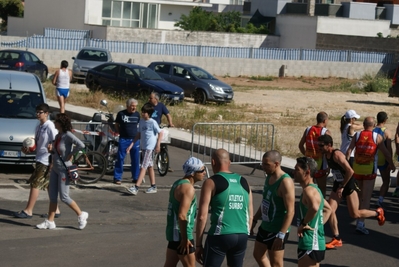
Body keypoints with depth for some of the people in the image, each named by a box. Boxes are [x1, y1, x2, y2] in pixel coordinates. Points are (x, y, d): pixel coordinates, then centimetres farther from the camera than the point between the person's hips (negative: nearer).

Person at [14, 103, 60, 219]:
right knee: (48, 185, 12)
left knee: (35, 184, -8)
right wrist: (28, 149, 3)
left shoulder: (50, 126, -13)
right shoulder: (38, 127, 13)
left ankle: (28, 211, -4)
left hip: (46, 160, -9)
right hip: (40, 159, 9)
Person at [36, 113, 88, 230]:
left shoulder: (68, 135, -17)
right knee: (52, 196, 8)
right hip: (55, 168, 9)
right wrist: (51, 149, 3)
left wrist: (71, 154, -20)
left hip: (64, 169, -9)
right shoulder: (58, 136, 8)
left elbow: (81, 145, -30)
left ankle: (81, 215, 13)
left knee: (64, 197, -4)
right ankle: (50, 221, 13)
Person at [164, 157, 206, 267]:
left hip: (173, 232, 10)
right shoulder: (188, 188, -18)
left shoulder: (178, 183, 12)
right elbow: (182, 216, -26)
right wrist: (185, 239, -21)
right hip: (181, 233, -10)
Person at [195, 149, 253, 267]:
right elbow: (250, 216, 16)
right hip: (242, 236, 5)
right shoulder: (244, 182, 13)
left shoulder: (211, 182, -3)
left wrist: (198, 244, -3)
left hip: (220, 236, -5)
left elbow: (202, 216, -8)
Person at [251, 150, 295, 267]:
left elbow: (290, 211, -26)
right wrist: (255, 220, 18)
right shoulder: (269, 177, 4)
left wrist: (281, 235, -29)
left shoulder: (285, 182, -23)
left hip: (277, 231, -9)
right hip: (265, 227, 9)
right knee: (258, 254, 22)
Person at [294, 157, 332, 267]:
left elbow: (314, 207, -40)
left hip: (310, 245, -11)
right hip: (317, 242, 11)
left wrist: (304, 223, -25)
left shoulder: (309, 190, -17)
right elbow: (328, 209, 31)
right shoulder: (314, 189, 15)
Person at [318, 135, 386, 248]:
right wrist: (338, 186, 17)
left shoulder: (337, 155, -25)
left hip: (349, 185, -8)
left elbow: (350, 171, -29)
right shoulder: (326, 155, 2)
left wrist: (342, 187, -22)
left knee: (355, 214, 1)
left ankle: (378, 213, 26)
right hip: (338, 185, 8)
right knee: (330, 210, -6)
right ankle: (337, 239, 0)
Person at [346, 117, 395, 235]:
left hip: (357, 168, 3)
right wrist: (391, 165, 17)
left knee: (361, 193, 25)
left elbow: (349, 151, -5)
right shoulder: (377, 137, -3)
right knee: (366, 197, -3)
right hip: (369, 169, -3)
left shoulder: (357, 135, 3)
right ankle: (360, 223, -12)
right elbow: (385, 152, 2)